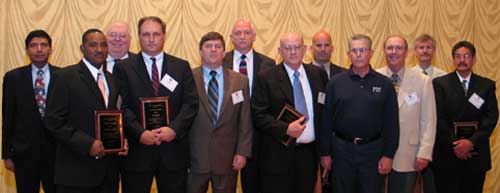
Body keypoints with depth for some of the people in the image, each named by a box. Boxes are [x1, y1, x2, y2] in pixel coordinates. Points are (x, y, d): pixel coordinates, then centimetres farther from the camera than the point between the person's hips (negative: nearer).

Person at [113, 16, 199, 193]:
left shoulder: (181, 66, 8)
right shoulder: (124, 68, 4)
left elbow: (191, 103, 1)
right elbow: (122, 106, -4)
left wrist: (174, 129, -13)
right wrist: (140, 133, -16)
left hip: (173, 149, 1)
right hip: (137, 149, -1)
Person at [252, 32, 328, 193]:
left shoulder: (318, 75, 7)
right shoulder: (265, 78, -5)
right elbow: (258, 115, -9)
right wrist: (286, 129, -21)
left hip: (309, 154, 4)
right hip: (278, 156, -3)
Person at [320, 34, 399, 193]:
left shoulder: (385, 84, 1)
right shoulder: (335, 83, 1)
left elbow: (391, 123, 0)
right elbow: (327, 120, 1)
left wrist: (388, 155, -4)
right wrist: (325, 153, -1)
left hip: (373, 150, 0)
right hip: (341, 149, 0)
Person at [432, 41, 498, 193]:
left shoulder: (487, 85, 8)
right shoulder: (440, 83, 1)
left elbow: (491, 117, -1)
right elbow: (438, 117, -5)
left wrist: (471, 142, -13)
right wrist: (454, 144, -13)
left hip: (476, 153, 2)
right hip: (447, 153, -2)